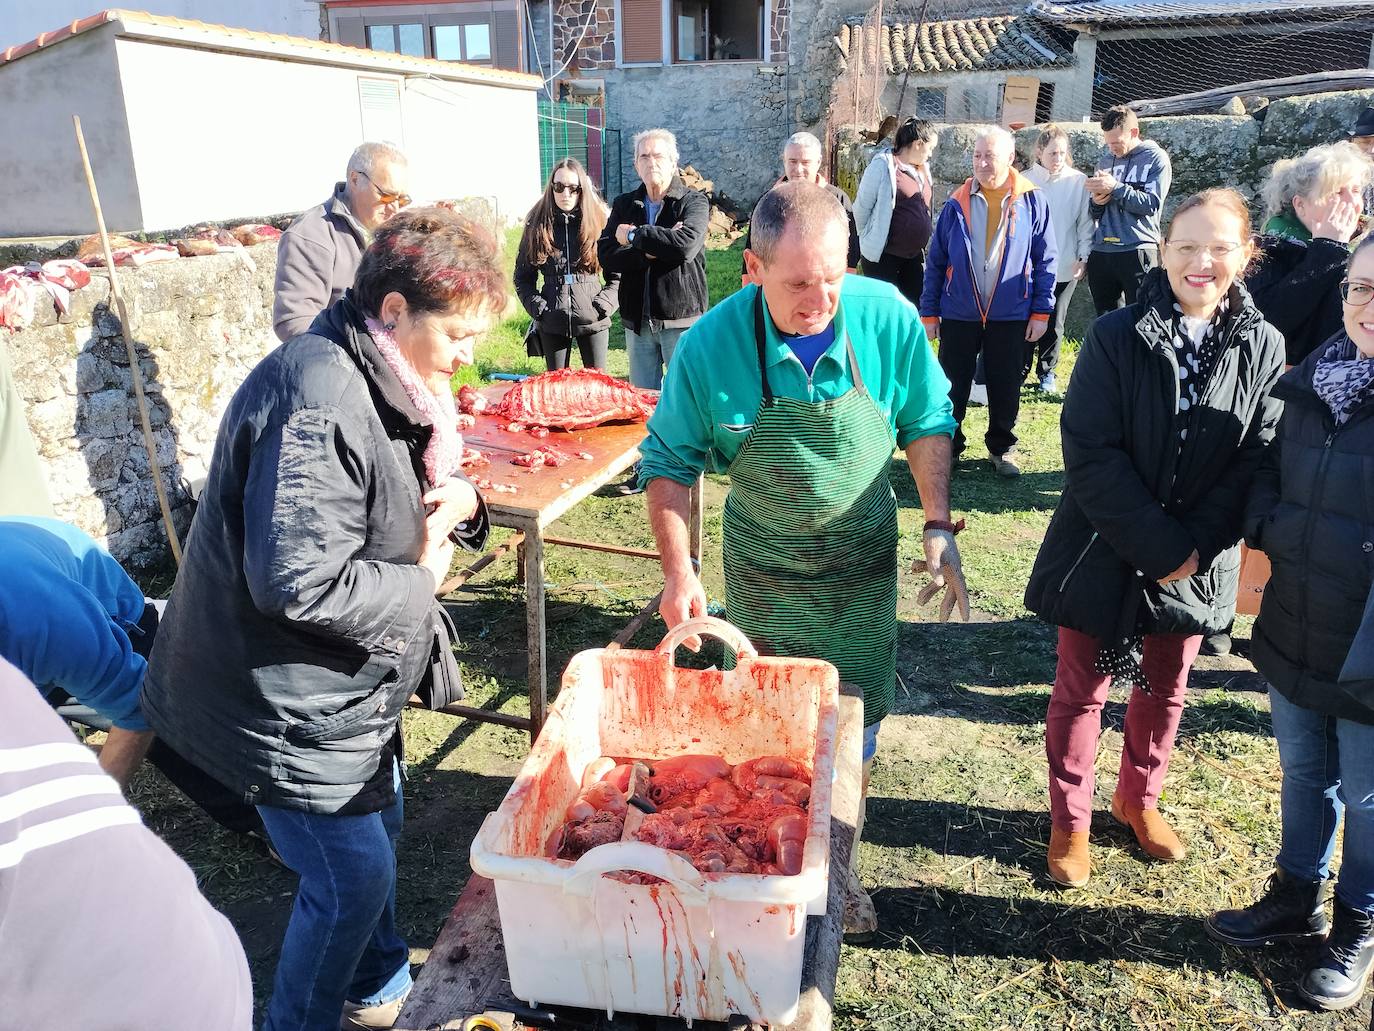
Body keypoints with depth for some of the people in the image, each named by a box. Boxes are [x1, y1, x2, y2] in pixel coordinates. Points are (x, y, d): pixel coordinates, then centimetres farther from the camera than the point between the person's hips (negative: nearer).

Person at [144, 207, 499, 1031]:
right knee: (352, 877, 3)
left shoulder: (383, 380, 5)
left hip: (347, 684, 10)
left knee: (378, 829, 24)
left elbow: (385, 509, 17)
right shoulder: (320, 399, -28)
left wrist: (458, 499, -7)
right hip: (289, 706, -10)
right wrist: (420, 583, -19)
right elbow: (300, 580, -35)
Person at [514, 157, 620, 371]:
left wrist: (602, 307, -11)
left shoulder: (599, 222, 0)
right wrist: (538, 308, -6)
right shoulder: (537, 225, 4)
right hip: (552, 323, 1)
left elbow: (617, 275, 1)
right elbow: (522, 277, 7)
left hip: (592, 321, -1)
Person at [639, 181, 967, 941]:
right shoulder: (710, 345, -21)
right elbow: (669, 462, -9)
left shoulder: (888, 319, -17)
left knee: (853, 735, 14)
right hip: (763, 578, -1)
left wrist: (937, 526, -7)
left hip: (864, 569, 2)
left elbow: (927, 421, -1)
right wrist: (678, 571, -16)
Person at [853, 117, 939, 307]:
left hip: (915, 256, 7)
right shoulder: (883, 165, -12)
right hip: (883, 256, -7)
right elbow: (861, 206, -8)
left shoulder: (922, 169, 10)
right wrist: (869, 239, 3)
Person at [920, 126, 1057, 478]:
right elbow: (936, 261, 4)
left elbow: (1044, 260, 1)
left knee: (1006, 387, 9)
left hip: (1011, 316, 0)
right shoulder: (957, 204, 1)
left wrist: (1042, 311, -3)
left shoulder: (1032, 201, -1)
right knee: (952, 386, 7)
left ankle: (1002, 448, 26)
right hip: (959, 314, 1)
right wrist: (929, 313, 2)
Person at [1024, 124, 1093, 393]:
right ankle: (1021, 371, 15)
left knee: (1054, 324, 9)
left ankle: (1047, 372, 23)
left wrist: (1084, 256, -4)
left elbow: (1086, 222, 2)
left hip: (1065, 268, 0)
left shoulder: (1079, 181, -1)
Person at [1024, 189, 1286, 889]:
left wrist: (1194, 550, -14)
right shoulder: (1117, 337, -13)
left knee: (1165, 689, 20)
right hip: (1104, 554, -3)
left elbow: (1257, 459, -4)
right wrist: (1161, 548, -19)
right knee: (1080, 691, 9)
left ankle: (1138, 800, 44)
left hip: (1197, 562, 3)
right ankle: (1070, 823, 29)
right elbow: (1090, 455, -17)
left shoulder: (1263, 347, -3)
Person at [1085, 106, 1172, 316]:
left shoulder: (1156, 158, 1)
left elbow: (1151, 204, -11)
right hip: (1100, 251, 5)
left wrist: (1115, 187, -17)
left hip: (1137, 251, -5)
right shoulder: (1106, 158, 16)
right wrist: (1096, 202, -3)